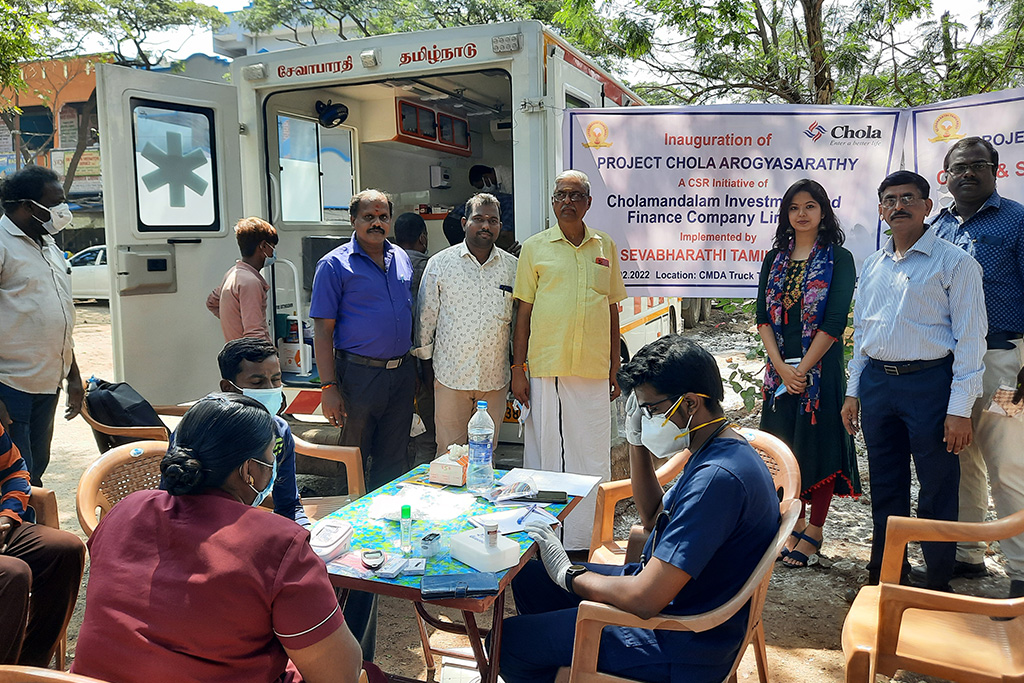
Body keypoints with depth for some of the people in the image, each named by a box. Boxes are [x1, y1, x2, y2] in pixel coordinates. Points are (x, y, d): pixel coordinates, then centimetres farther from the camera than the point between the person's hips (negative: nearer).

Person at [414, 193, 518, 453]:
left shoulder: (512, 267, 5)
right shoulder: (440, 263, 0)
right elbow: (426, 316, 6)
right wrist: (426, 362, 7)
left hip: (495, 379, 2)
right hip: (450, 375, -2)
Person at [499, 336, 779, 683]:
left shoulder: (717, 478, -32)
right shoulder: (720, 452, 2)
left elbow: (645, 600, -32)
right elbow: (654, 518, 16)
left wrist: (568, 574, -14)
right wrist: (636, 441, 2)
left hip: (679, 646, -10)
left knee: (509, 641, -6)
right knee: (528, 578, 18)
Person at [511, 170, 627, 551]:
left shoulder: (605, 247, 11)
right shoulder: (535, 248, 4)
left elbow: (612, 310, 14)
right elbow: (524, 311, 4)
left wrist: (615, 370, 10)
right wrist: (518, 369, -1)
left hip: (594, 372, 2)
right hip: (545, 368, -2)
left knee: (593, 456, 6)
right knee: (543, 451, 4)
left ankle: (586, 539, 20)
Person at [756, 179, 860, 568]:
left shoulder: (839, 259, -2)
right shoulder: (774, 260, 11)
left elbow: (835, 321, -10)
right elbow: (763, 317, 4)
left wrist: (803, 368, -13)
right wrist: (781, 367, -8)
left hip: (820, 367, -4)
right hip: (780, 368, 4)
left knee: (819, 444, 1)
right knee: (786, 447, 9)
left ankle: (814, 532, 13)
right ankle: (794, 524, 24)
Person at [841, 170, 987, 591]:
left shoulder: (954, 263, -4)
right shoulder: (873, 266, 14)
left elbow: (970, 339, -8)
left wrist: (960, 408, -14)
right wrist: (853, 392, 13)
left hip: (929, 383, -5)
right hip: (876, 382, 5)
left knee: (937, 490, 4)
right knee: (885, 487, 15)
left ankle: (939, 584, 21)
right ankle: (884, 574, 29)